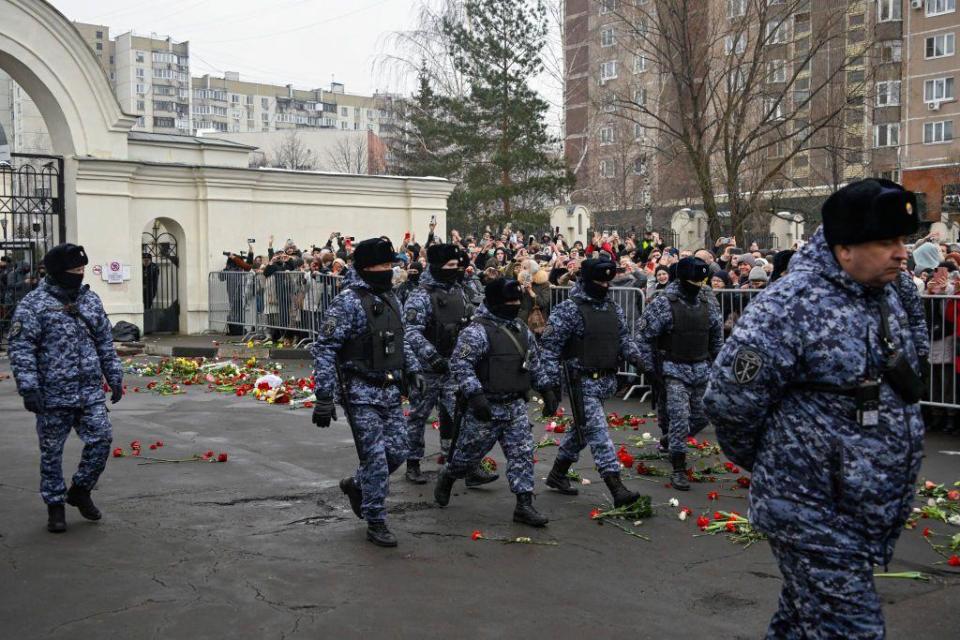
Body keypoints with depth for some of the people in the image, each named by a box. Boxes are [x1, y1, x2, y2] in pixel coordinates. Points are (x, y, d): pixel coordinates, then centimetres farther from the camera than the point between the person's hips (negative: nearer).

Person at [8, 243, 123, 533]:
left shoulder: (90, 300, 10)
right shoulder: (33, 305, -7)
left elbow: (105, 343, 17)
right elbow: (21, 350, -10)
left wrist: (114, 377, 14)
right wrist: (28, 388, -17)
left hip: (91, 393, 4)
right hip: (53, 396, -4)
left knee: (101, 439, -2)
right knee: (52, 452, 6)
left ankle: (80, 490, 21)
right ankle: (55, 506, 21)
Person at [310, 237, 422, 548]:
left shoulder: (391, 299, 11)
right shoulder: (348, 302, -14)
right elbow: (324, 348, -17)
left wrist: (412, 369, 14)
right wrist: (324, 397, -20)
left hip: (390, 391, 7)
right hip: (361, 394, -7)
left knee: (397, 451, 9)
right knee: (375, 458, -5)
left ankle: (356, 485, 35)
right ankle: (375, 523, 11)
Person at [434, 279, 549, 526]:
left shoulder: (523, 332, 12)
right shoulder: (477, 331, -14)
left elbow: (534, 365, 24)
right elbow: (459, 365, -20)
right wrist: (475, 394, -26)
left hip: (516, 406, 6)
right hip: (486, 408, -6)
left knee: (522, 454, -1)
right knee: (469, 453, 8)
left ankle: (524, 506, 4)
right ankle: (446, 477, 37)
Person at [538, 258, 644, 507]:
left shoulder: (613, 309, 10)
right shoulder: (569, 309, -12)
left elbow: (624, 338, 18)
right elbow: (549, 349, -13)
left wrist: (637, 357, -4)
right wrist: (550, 385, -17)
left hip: (606, 381, 8)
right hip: (582, 382, -8)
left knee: (582, 429, 19)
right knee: (598, 433, -12)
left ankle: (557, 474, 36)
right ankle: (617, 490, -14)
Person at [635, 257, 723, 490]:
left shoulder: (708, 304, 5)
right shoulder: (664, 303, -13)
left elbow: (717, 337, 18)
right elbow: (643, 333, -9)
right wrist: (649, 366, -8)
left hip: (701, 370, 6)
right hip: (675, 370, -6)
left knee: (701, 417, 13)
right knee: (680, 417, -13)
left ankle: (669, 441, 40)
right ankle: (678, 469, -3)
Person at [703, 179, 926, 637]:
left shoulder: (886, 296, 7)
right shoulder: (791, 305, -21)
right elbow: (729, 401, -18)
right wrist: (766, 463, -3)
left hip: (876, 512, 8)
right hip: (813, 512, -8)